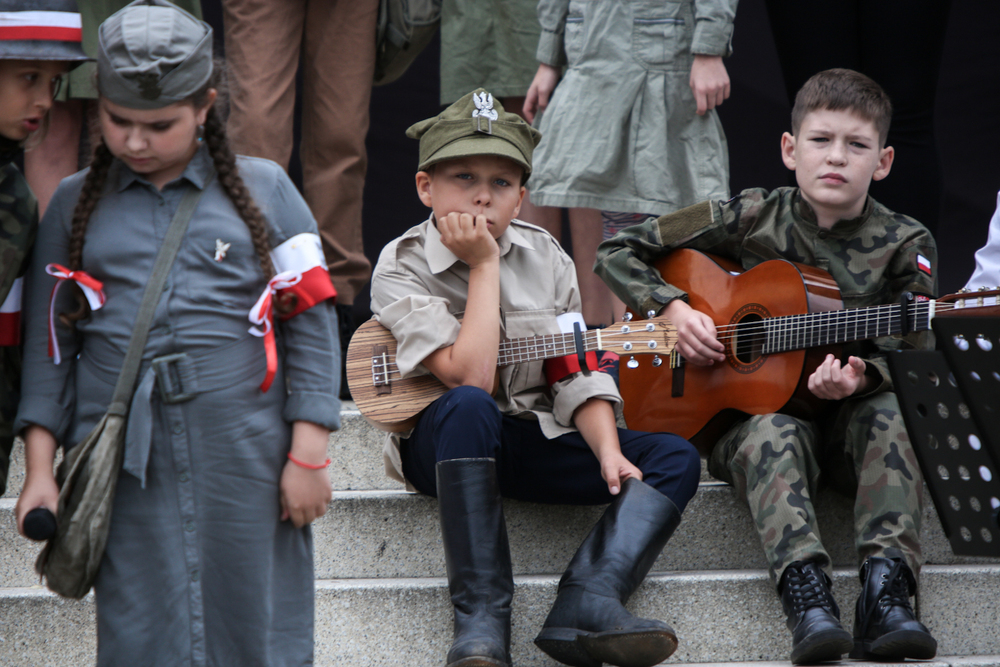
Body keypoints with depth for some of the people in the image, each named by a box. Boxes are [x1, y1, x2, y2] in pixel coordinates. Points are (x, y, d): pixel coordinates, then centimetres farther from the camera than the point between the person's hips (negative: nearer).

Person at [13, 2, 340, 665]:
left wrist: (308, 453, -2)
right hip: (124, 461, 1)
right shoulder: (76, 205, 10)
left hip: (246, 457, -1)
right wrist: (40, 468, 4)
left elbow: (311, 323, 4)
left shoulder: (263, 190, 6)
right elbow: (48, 339, 10)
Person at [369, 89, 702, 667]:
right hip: (442, 447, -5)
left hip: (534, 442, 5)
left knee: (675, 457, -13)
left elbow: (577, 374, 4)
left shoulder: (545, 256, 5)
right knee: (467, 407, -40)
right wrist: (484, 265, -18)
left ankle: (587, 606, -34)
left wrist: (609, 453, -13)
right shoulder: (402, 267, -11)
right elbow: (470, 377, -24)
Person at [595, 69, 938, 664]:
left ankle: (886, 592, -43)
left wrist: (863, 375, -25)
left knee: (890, 416, -32)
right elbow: (618, 252, 6)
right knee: (775, 434, -35)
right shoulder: (751, 220, 0)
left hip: (849, 418, 1)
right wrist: (675, 309, -11)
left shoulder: (904, 246, 1)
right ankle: (805, 589, -53)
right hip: (748, 411, -1)